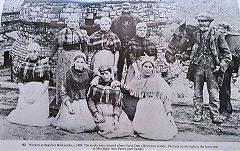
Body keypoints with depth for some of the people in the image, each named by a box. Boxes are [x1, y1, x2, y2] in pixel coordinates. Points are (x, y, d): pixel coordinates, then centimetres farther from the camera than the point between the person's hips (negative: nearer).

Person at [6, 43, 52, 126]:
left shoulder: (44, 66, 2)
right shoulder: (23, 66, 8)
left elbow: (46, 84, -4)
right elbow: (20, 83, 4)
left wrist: (36, 97, -14)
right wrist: (26, 97, -11)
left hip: (41, 95, -2)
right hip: (25, 94, 2)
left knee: (38, 120, -12)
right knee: (22, 119, -7)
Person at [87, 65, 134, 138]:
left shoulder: (115, 85, 4)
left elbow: (118, 104, 1)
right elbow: (90, 100, -1)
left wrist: (116, 116, -15)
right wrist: (96, 113, -13)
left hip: (113, 111, 2)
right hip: (98, 110, -2)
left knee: (127, 128, -15)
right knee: (109, 129, -22)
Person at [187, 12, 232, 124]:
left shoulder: (217, 35, 1)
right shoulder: (195, 34, 9)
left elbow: (227, 53, 3)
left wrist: (222, 66, -7)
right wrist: (192, 60, 10)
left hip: (212, 68, -2)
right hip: (198, 67, 3)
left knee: (214, 93, -1)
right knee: (197, 93, 7)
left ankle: (215, 116, 7)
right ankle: (198, 114, 18)